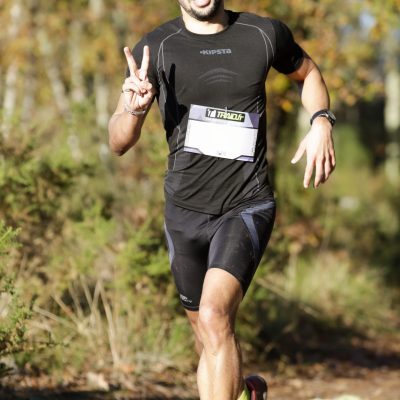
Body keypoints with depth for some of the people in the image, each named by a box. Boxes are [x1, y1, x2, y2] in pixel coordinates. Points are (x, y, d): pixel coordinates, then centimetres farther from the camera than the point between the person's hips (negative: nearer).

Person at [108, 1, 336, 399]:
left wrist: (321, 122, 1)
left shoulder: (264, 34, -2)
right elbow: (119, 143, -8)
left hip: (247, 206, -2)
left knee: (214, 316, -25)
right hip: (185, 210, 2)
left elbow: (308, 73, 20)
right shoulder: (156, 48, -4)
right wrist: (134, 108, -30)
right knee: (207, 335, 16)